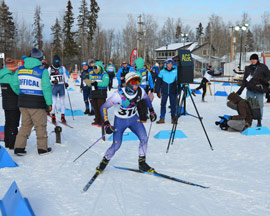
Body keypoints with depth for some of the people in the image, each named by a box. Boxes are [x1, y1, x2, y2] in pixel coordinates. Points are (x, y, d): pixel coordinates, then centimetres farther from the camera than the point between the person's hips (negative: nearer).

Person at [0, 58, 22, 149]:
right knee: (13, 124, -1)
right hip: (14, 105, -9)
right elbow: (18, 90, -23)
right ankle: (12, 144, 4)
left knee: (8, 123, 17)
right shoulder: (11, 77, -22)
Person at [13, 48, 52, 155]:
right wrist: (49, 103, -6)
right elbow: (46, 88, -12)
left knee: (25, 125, 16)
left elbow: (15, 84, 9)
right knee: (41, 126, 8)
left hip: (23, 102, 5)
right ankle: (42, 148, 16)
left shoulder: (20, 69, 6)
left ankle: (19, 147, 13)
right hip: (37, 103, -5)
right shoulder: (42, 70, -10)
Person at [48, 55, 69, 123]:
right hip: (54, 87, -2)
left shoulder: (62, 68, 8)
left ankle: (63, 116, 9)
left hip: (61, 86, 2)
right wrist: (52, 81, -14)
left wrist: (66, 83, -1)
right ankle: (53, 116, 5)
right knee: (54, 102, -7)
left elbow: (65, 76, 15)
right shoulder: (50, 68, 3)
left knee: (62, 102, 2)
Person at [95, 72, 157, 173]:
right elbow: (103, 107, -24)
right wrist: (106, 124, -28)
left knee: (144, 138, -11)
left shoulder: (140, 91, -17)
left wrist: (151, 111, 12)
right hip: (120, 120, -4)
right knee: (116, 145, -5)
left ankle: (142, 163, 7)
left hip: (134, 118, 4)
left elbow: (146, 98, 9)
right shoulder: (119, 95, -31)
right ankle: (104, 161, 23)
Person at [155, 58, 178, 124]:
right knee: (163, 104, 2)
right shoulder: (162, 71, 2)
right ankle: (162, 118, 8)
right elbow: (158, 82, 6)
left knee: (173, 105, 2)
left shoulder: (176, 71, 1)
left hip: (173, 91, -1)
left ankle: (173, 118, 13)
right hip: (164, 91, 1)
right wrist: (158, 91, 3)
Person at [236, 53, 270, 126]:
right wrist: (241, 89, 4)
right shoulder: (248, 68, 10)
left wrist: (264, 81, -14)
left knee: (260, 106, 2)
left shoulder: (263, 67, 3)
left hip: (259, 90, -2)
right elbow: (244, 80, 11)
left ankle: (259, 121, 15)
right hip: (250, 90, 2)